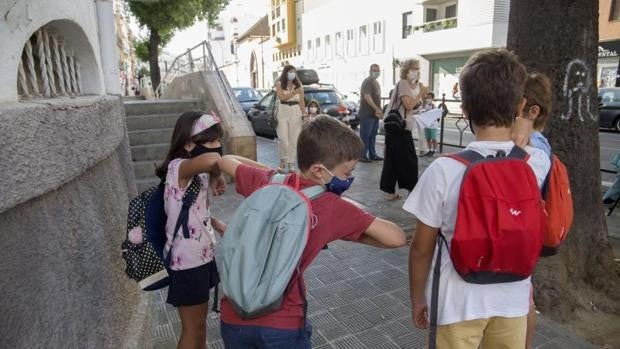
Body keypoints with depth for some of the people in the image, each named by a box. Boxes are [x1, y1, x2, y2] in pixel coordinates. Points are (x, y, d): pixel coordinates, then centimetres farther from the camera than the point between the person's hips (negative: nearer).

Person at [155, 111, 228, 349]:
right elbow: (211, 159, -47)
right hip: (187, 262, -8)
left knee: (201, 318, 26)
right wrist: (216, 177, -27)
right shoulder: (179, 168, -24)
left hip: (202, 256, 8)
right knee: (192, 326, 11)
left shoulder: (198, 173, 4)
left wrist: (220, 226, 2)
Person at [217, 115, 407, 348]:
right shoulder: (333, 207, -15)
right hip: (282, 324, -4)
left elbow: (226, 161, 14)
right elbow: (397, 238, -13)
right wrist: (346, 234, -1)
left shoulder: (265, 182, -5)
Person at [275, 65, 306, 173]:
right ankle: (283, 159, 17)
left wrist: (304, 114, 4)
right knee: (283, 139, -5)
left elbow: (301, 101, 9)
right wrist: (294, 92, -19)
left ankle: (291, 164, 9)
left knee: (293, 140, 2)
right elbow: (281, 97, -10)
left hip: (296, 112, 1)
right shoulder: (279, 84, 5)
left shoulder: (298, 84, 9)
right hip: (283, 112, -1)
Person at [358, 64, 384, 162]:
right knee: (365, 135, -6)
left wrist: (379, 111, 8)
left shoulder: (376, 83, 19)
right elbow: (367, 97, -20)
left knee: (372, 135, 12)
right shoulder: (367, 82, -10)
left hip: (375, 114, 9)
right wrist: (377, 109, -18)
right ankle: (362, 155, -2)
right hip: (367, 114, -9)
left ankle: (372, 154, 19)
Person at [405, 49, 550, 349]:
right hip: (514, 299, 3)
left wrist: (417, 298, 2)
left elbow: (421, 248, -13)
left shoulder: (444, 170, -23)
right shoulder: (539, 163, -14)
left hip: (459, 302, -3)